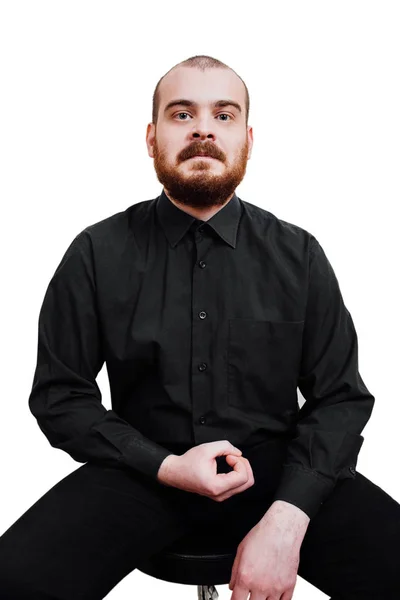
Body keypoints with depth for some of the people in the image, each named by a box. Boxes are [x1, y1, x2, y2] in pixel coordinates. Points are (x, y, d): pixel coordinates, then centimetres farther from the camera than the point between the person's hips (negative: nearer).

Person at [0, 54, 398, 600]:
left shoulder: (299, 255, 0)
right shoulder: (96, 254, -2)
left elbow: (341, 396, 0)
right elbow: (60, 393, 1)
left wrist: (287, 520, -15)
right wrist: (164, 466, -13)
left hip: (275, 467, 1)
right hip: (145, 468, 0)